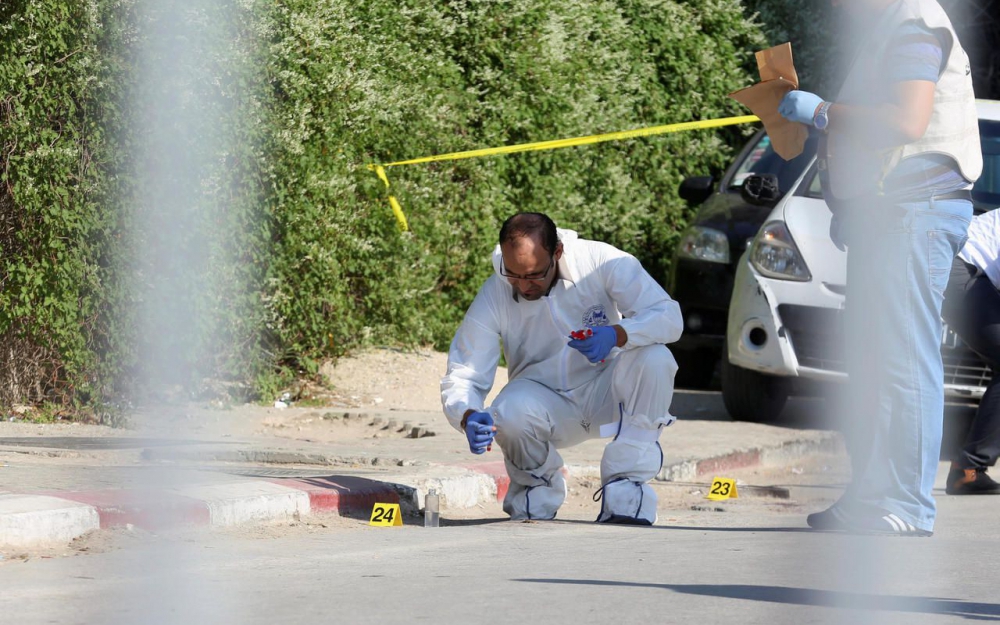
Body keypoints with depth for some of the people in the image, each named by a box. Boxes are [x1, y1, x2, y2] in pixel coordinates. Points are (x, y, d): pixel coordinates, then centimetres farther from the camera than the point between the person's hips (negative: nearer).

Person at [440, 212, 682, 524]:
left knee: (654, 358, -30)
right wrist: (468, 417, -39)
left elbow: (669, 317, -23)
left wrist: (616, 334, -43)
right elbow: (462, 376, -15)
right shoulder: (493, 298, -16)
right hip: (543, 401, 0)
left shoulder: (601, 262, -19)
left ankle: (626, 492, -24)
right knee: (511, 413, -34)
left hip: (604, 393, 0)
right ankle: (537, 492, 1)